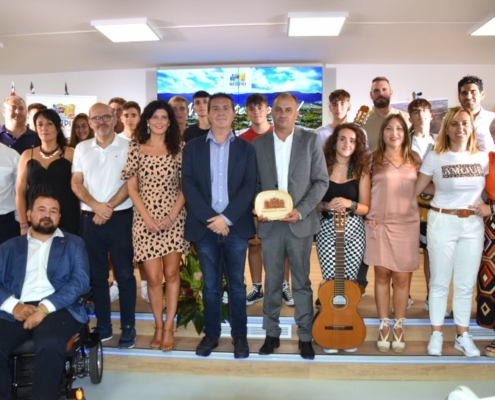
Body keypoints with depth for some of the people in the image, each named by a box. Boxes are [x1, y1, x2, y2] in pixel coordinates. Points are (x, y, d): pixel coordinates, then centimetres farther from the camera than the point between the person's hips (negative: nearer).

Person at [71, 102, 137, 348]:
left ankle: (128, 327, 12)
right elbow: (76, 183, 4)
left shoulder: (127, 147, -1)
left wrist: (109, 207, -13)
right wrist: (96, 205, -11)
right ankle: (103, 326, 22)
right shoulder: (82, 148, 9)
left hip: (120, 217, -3)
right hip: (90, 218, 4)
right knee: (96, 274, 10)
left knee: (124, 273, 2)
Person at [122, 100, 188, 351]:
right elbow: (131, 187, 2)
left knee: (171, 273, 3)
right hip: (145, 219, 0)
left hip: (174, 218, 1)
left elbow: (185, 185, 3)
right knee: (153, 276, 1)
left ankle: (169, 326, 15)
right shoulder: (135, 149, 2)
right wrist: (147, 218, -8)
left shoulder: (179, 148, 4)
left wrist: (172, 216, -8)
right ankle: (158, 325, 19)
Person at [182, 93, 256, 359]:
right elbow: (188, 186, -2)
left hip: (236, 226, 0)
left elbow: (249, 187, -3)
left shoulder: (245, 148, 6)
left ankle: (240, 335, 21)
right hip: (204, 226, 0)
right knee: (210, 285, 10)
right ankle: (211, 333, 24)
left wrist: (227, 218, -14)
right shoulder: (193, 147, 6)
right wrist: (210, 219, -13)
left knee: (237, 284, 8)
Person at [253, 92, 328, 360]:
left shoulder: (311, 141, 1)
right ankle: (272, 333, 23)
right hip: (270, 224, 1)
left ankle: (305, 336, 20)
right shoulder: (258, 144, 6)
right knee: (272, 282, 10)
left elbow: (321, 181, -2)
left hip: (300, 223, -1)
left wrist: (301, 210, -13)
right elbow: (253, 183, 8)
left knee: (302, 282, 7)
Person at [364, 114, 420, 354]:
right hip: (379, 223, -1)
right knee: (382, 274, 4)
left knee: (401, 277, 4)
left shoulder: (414, 159, 7)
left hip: (407, 224, 1)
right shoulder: (373, 160, 1)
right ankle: (384, 327, 16)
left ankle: (399, 328, 17)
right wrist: (367, 213, -1)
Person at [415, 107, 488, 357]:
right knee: (440, 282, 7)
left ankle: (462, 336, 23)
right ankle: (436, 335, 19)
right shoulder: (435, 158, -6)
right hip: (442, 223, -3)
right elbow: (415, 190, -4)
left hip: (473, 225, 3)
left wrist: (489, 208, -2)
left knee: (466, 284, 10)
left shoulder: (482, 157, 4)